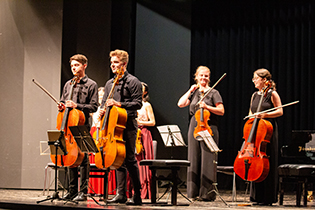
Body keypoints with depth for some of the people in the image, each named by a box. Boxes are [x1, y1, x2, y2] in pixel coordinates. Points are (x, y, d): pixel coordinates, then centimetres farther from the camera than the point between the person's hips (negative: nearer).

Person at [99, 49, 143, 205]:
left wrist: (119, 104, -20)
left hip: (128, 124, -7)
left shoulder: (132, 81, -4)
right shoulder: (109, 84, 17)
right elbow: (104, 102, 23)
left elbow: (138, 103, -10)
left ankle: (137, 195, -3)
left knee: (130, 159, -8)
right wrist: (103, 110, 1)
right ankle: (121, 194, 10)